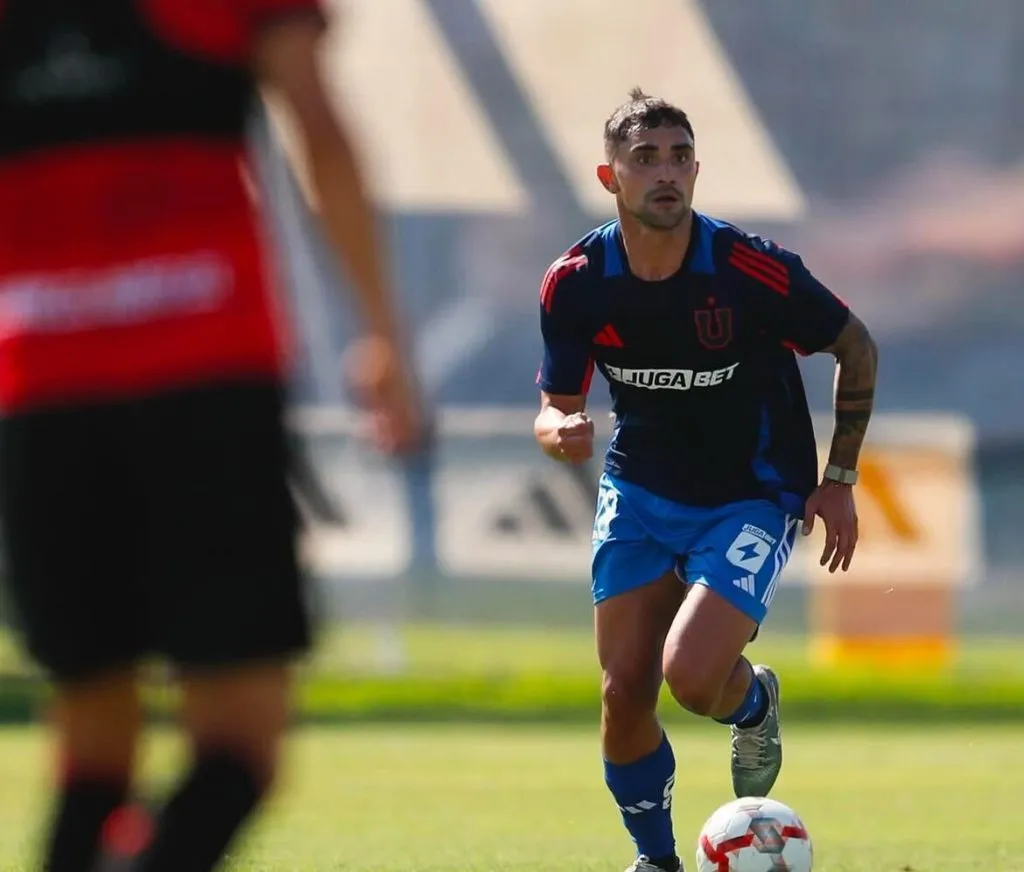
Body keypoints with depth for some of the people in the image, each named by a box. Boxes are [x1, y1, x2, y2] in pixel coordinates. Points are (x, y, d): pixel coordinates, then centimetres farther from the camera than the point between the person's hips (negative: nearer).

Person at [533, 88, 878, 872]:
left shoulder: (754, 271, -22)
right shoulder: (576, 284, -13)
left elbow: (856, 348, -5)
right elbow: (555, 408, -2)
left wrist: (839, 480, -5)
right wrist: (560, 433, -28)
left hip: (753, 498, -3)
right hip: (640, 493, 3)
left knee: (691, 675, -22)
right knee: (625, 692, -2)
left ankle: (754, 706, 17)